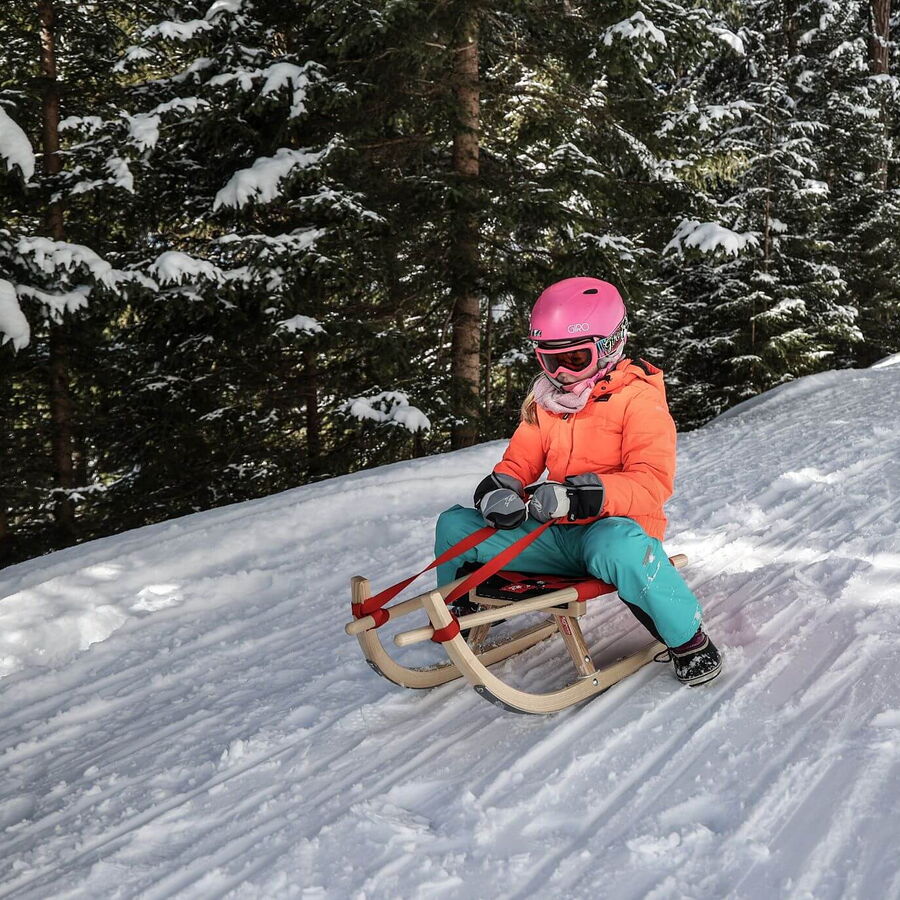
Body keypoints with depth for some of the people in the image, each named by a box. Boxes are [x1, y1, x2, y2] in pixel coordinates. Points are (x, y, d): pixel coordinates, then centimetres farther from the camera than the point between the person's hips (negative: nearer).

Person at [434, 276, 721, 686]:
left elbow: (653, 483, -19)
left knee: (619, 547, -44)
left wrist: (588, 496, -35)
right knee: (453, 525, -4)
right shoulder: (545, 401, 13)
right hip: (554, 533, 7)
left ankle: (688, 641, -20)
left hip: (614, 524, -6)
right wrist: (499, 488, -11)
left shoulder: (638, 399, -9)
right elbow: (520, 461, 15)